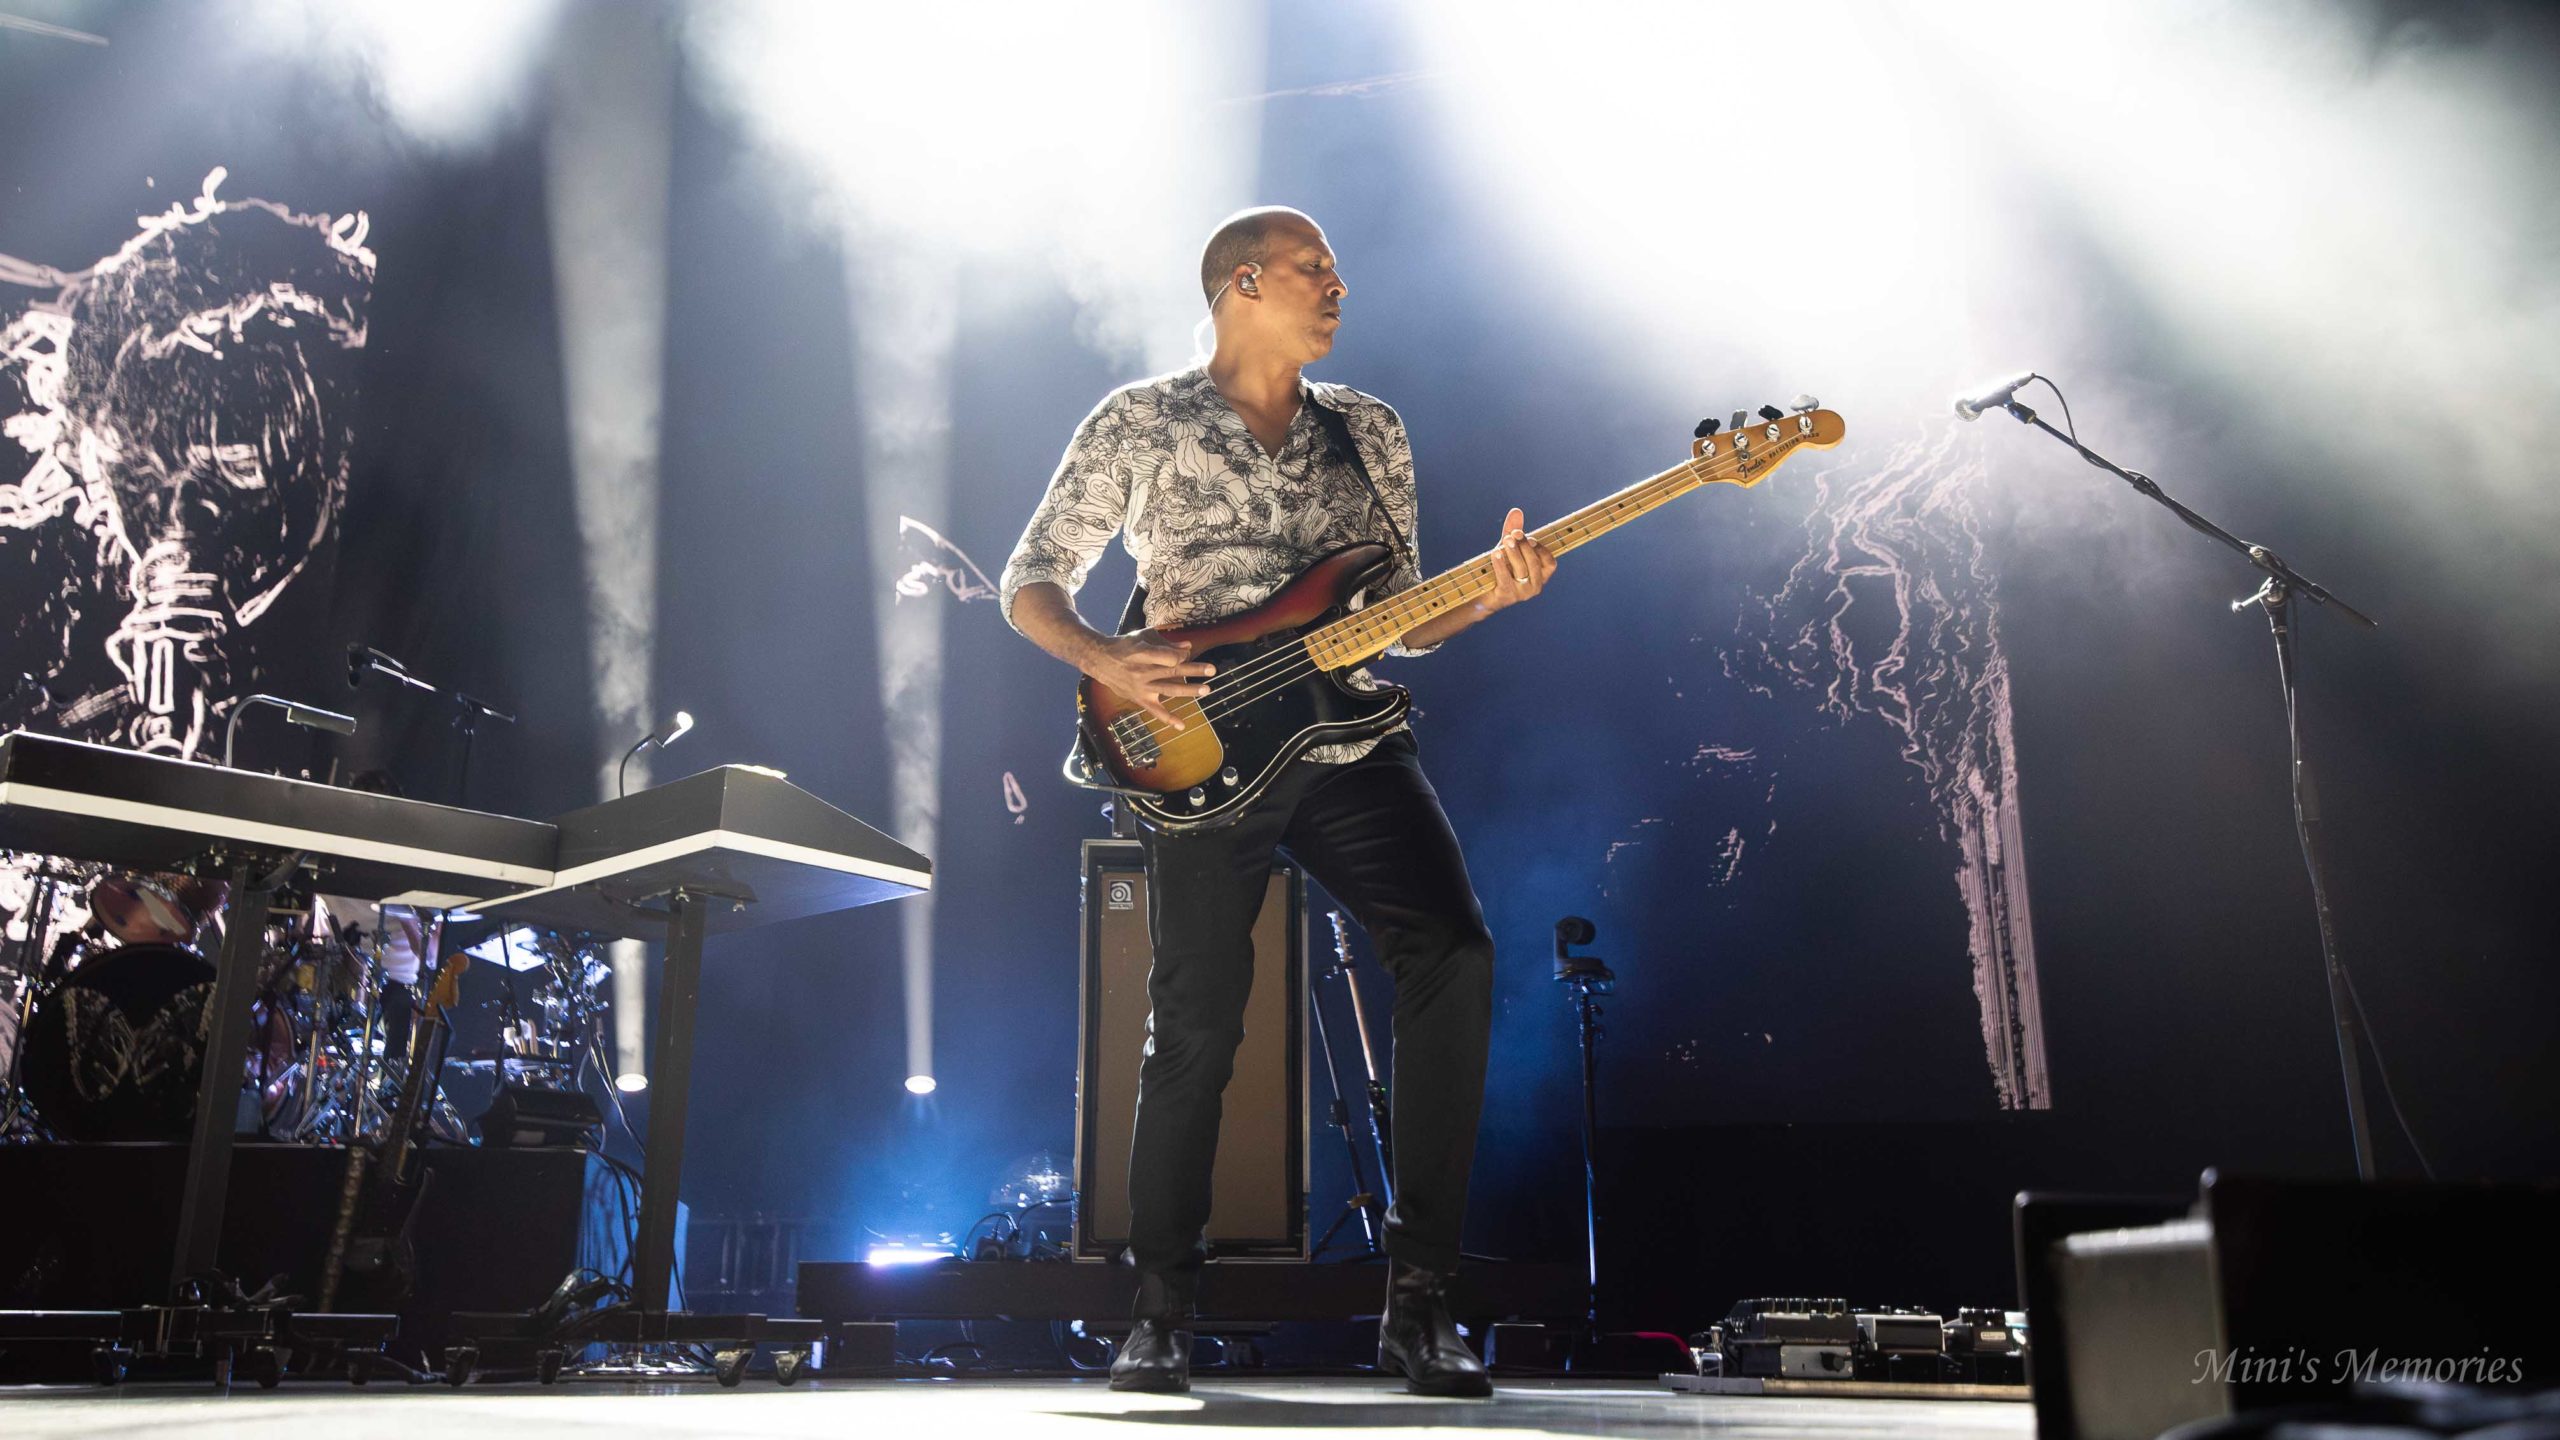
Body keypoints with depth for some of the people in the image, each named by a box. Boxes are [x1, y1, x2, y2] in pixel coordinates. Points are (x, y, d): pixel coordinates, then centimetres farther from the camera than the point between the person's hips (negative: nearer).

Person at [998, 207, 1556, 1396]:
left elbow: (1399, 622, 16)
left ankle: (1418, 1295, -5)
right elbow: (1029, 583, 6)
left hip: (1350, 741, 3)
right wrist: (1105, 659, -13)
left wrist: (1490, 594, -4)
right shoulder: (1140, 423, 5)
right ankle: (1161, 1314, 16)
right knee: (1196, 1026, -5)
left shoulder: (1368, 429, 16)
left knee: (1452, 957, -16)